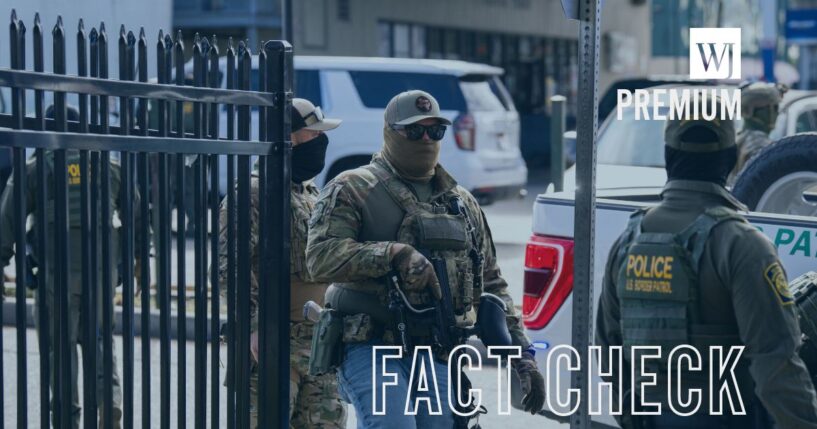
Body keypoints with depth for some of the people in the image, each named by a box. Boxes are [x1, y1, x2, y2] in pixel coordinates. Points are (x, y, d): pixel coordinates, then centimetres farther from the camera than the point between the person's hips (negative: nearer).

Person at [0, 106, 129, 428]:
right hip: (102, 268, 3)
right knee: (97, 339, 15)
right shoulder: (108, 167, 10)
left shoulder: (33, 169, 2)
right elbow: (137, 214, 11)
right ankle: (110, 398, -8)